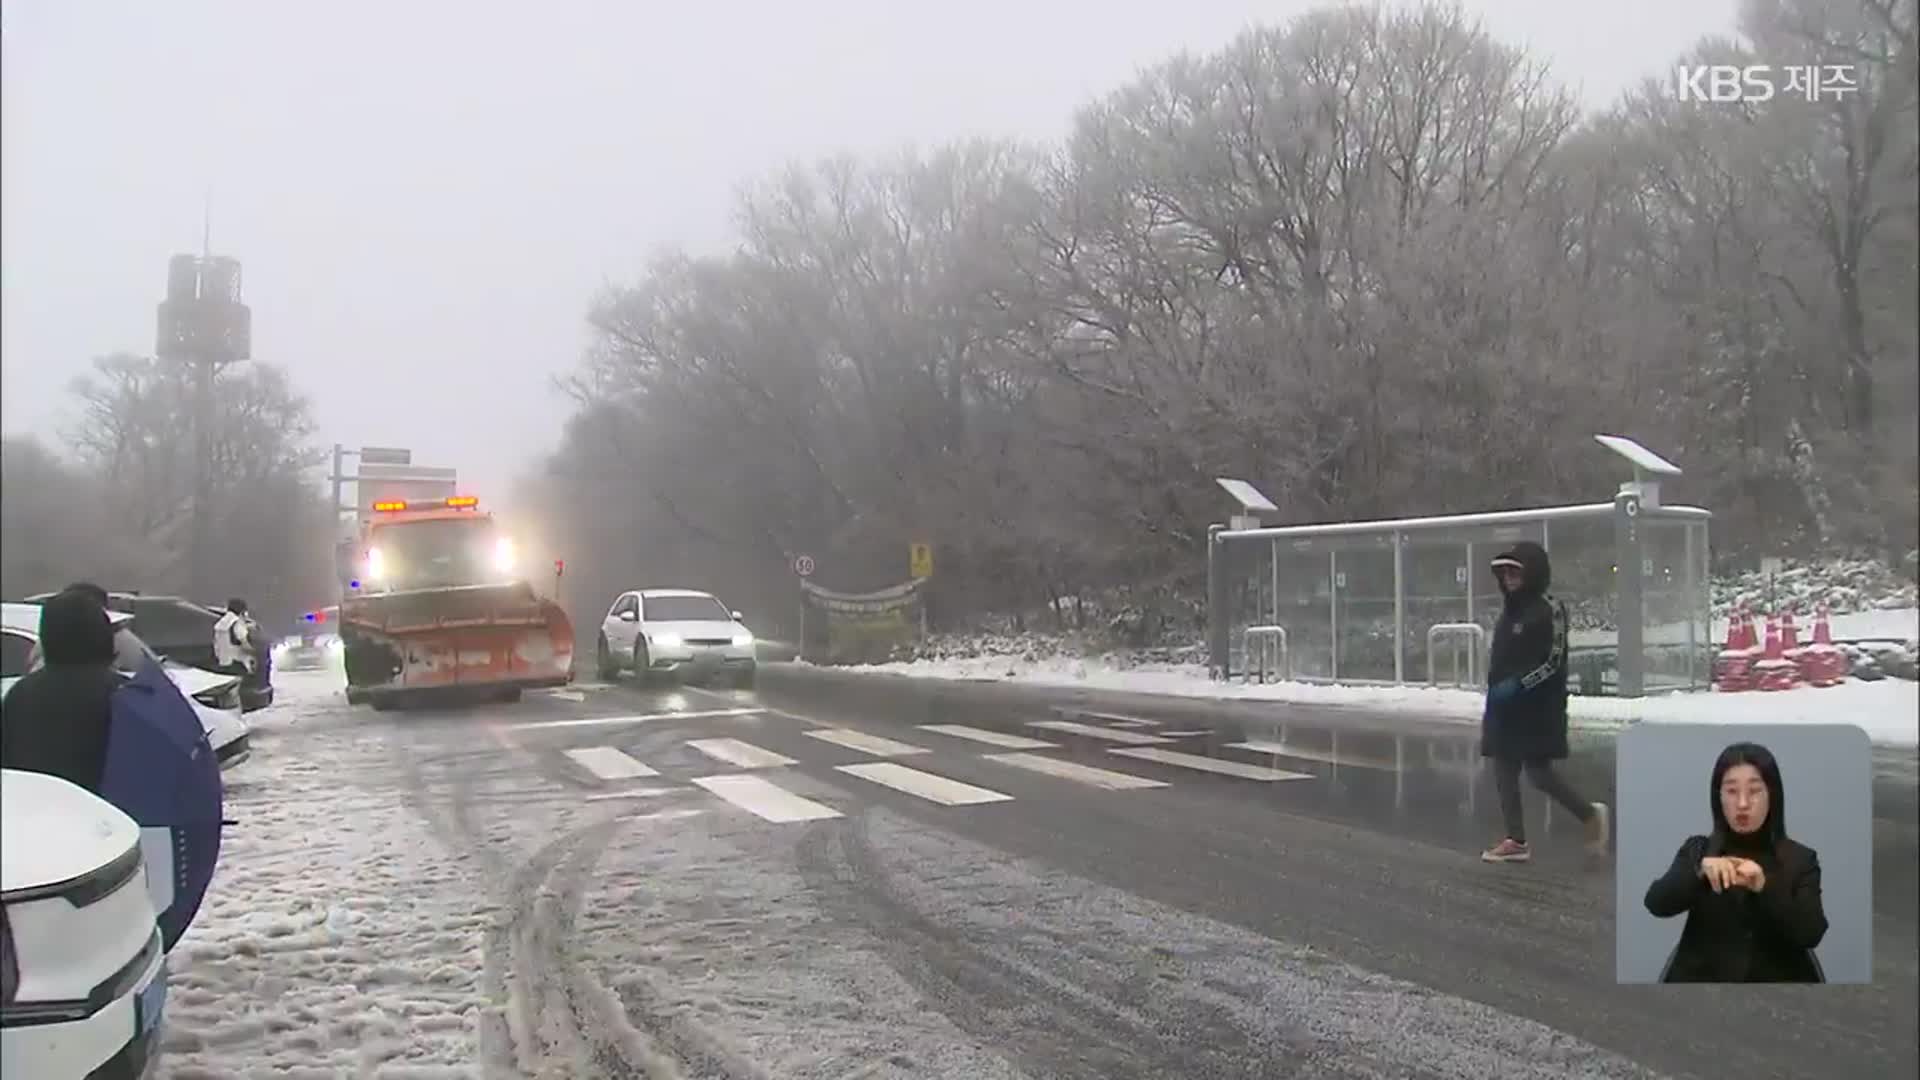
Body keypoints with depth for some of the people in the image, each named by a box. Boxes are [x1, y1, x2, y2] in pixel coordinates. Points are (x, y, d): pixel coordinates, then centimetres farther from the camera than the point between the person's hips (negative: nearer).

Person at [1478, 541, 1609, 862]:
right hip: (1505, 707, 8)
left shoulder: (1548, 610, -12)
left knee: (1538, 772, -6)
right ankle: (1516, 840, 12)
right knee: (1504, 772, 6)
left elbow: (1553, 662, -17)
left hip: (1538, 707, -8)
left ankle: (1590, 815, 16)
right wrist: (1495, 691, 18)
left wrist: (1517, 685, -22)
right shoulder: (1510, 609, 13)